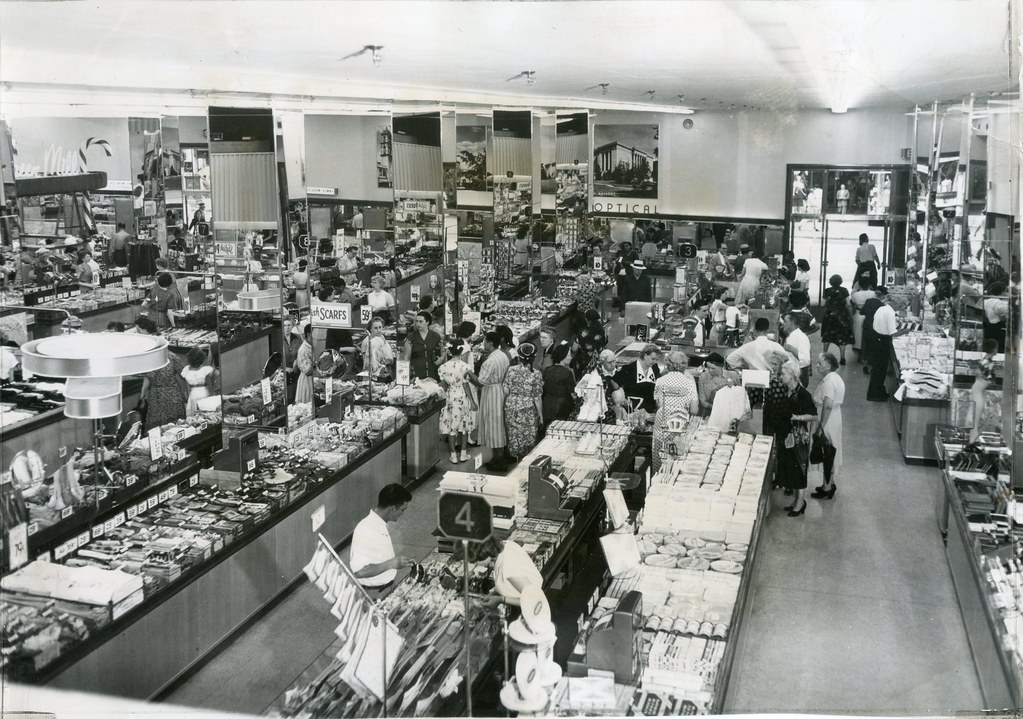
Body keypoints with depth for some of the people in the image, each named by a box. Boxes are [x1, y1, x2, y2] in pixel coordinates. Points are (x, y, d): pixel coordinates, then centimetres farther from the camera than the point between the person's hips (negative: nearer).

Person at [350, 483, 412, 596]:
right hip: (375, 594, -8)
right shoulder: (366, 530, -26)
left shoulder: (381, 524, 3)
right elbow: (359, 571, -30)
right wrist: (391, 564, -27)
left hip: (388, 586, 8)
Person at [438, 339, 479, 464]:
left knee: (451, 426, 8)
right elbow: (466, 386, -12)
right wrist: (472, 401, -5)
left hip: (450, 397, 2)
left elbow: (444, 385, -2)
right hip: (463, 397, -2)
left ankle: (454, 455, 11)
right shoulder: (464, 366, -14)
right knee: (464, 425, 12)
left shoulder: (443, 367, -5)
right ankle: (463, 453, 17)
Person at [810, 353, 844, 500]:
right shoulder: (836, 378, 8)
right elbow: (840, 401, 16)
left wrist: (821, 427, -23)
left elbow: (827, 406, -27)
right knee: (830, 453, 20)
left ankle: (827, 489, 12)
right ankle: (830, 482, 33)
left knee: (827, 455, 1)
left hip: (828, 424, -10)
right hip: (835, 421, 10)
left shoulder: (829, 382, -23)